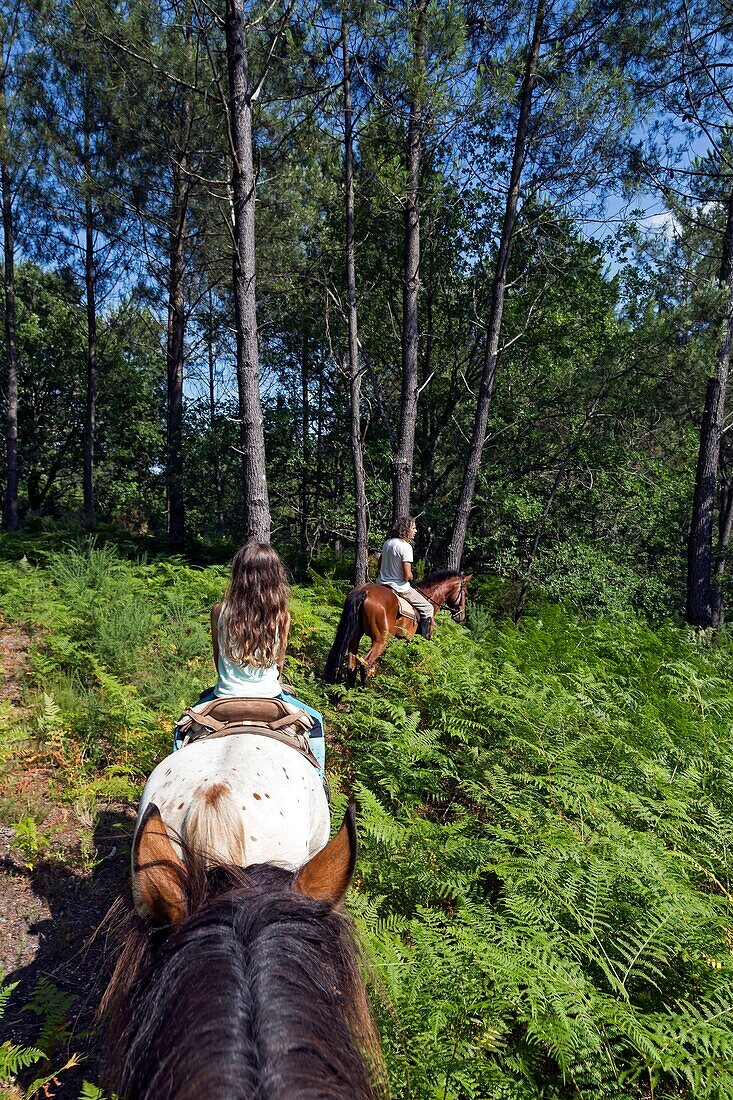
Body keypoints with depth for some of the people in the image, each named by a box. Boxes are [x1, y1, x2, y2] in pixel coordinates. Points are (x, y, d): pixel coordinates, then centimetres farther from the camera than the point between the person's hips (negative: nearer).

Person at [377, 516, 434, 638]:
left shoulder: (387, 543, 5)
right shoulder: (406, 547, -20)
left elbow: (380, 563, 18)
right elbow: (407, 575, -24)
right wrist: (411, 578, -2)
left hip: (383, 583, 9)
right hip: (399, 587, -8)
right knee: (428, 608, 5)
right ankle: (424, 639, 4)